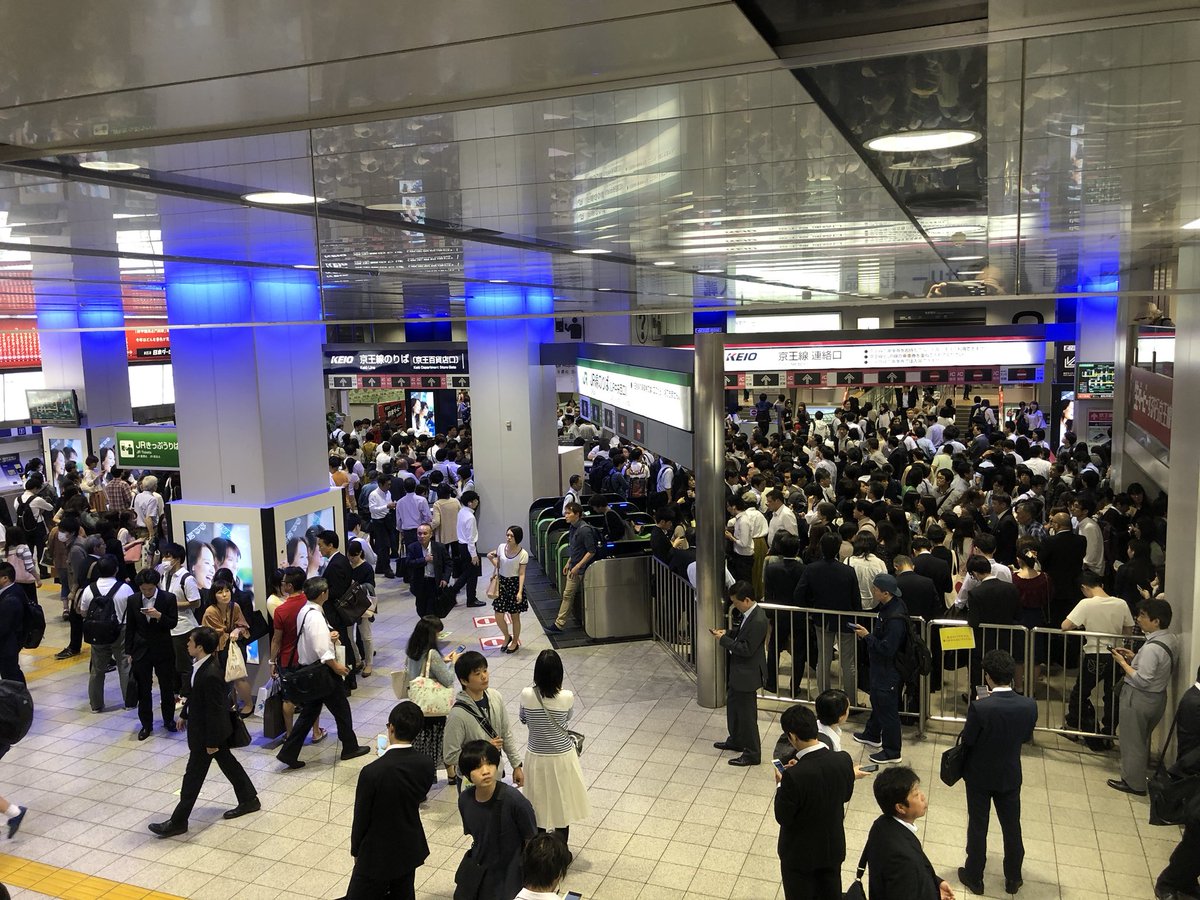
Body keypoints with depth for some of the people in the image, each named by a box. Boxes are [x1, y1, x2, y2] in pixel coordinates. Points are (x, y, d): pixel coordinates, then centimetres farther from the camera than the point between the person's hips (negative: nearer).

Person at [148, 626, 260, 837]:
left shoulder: (211, 675, -33)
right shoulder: (200, 664, -4)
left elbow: (214, 710, -26)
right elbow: (195, 693, 14)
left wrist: (211, 741, -20)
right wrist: (184, 714, 23)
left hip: (207, 731, -10)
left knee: (193, 776, 5)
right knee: (227, 762, 21)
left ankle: (178, 822, 19)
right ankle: (249, 800, 35)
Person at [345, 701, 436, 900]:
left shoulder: (372, 772, -28)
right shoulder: (426, 764, -14)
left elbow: (361, 818, -16)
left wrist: (356, 851, 3)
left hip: (378, 854, -5)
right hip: (410, 850, 5)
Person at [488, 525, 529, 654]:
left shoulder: (523, 554, -15)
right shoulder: (501, 547, -4)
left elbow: (521, 574, -14)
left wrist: (520, 592, -19)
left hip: (514, 584, -4)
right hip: (501, 582, 4)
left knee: (514, 616, 9)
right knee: (499, 616, 4)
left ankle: (515, 642, 30)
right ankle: (507, 637, 32)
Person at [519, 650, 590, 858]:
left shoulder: (527, 695, -18)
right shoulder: (566, 697, -21)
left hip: (536, 757, 1)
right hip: (562, 757, -1)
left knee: (539, 805, 19)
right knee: (562, 804, 18)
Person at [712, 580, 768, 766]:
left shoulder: (758, 621, -29)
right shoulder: (750, 613, 0)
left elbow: (747, 649, -28)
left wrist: (724, 640, -21)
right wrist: (727, 633, 0)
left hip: (747, 674, -10)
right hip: (739, 670, 10)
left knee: (747, 714, 3)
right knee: (732, 703, 25)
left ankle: (752, 754, 18)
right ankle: (736, 740, 44)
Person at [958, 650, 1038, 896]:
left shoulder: (980, 708, -30)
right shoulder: (1029, 706, -18)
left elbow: (967, 740, -17)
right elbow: (1027, 737, -1)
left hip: (980, 776, -3)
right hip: (1010, 776, 3)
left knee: (978, 827, 15)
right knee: (1011, 827, 20)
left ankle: (974, 877, 30)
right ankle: (1013, 879, 36)